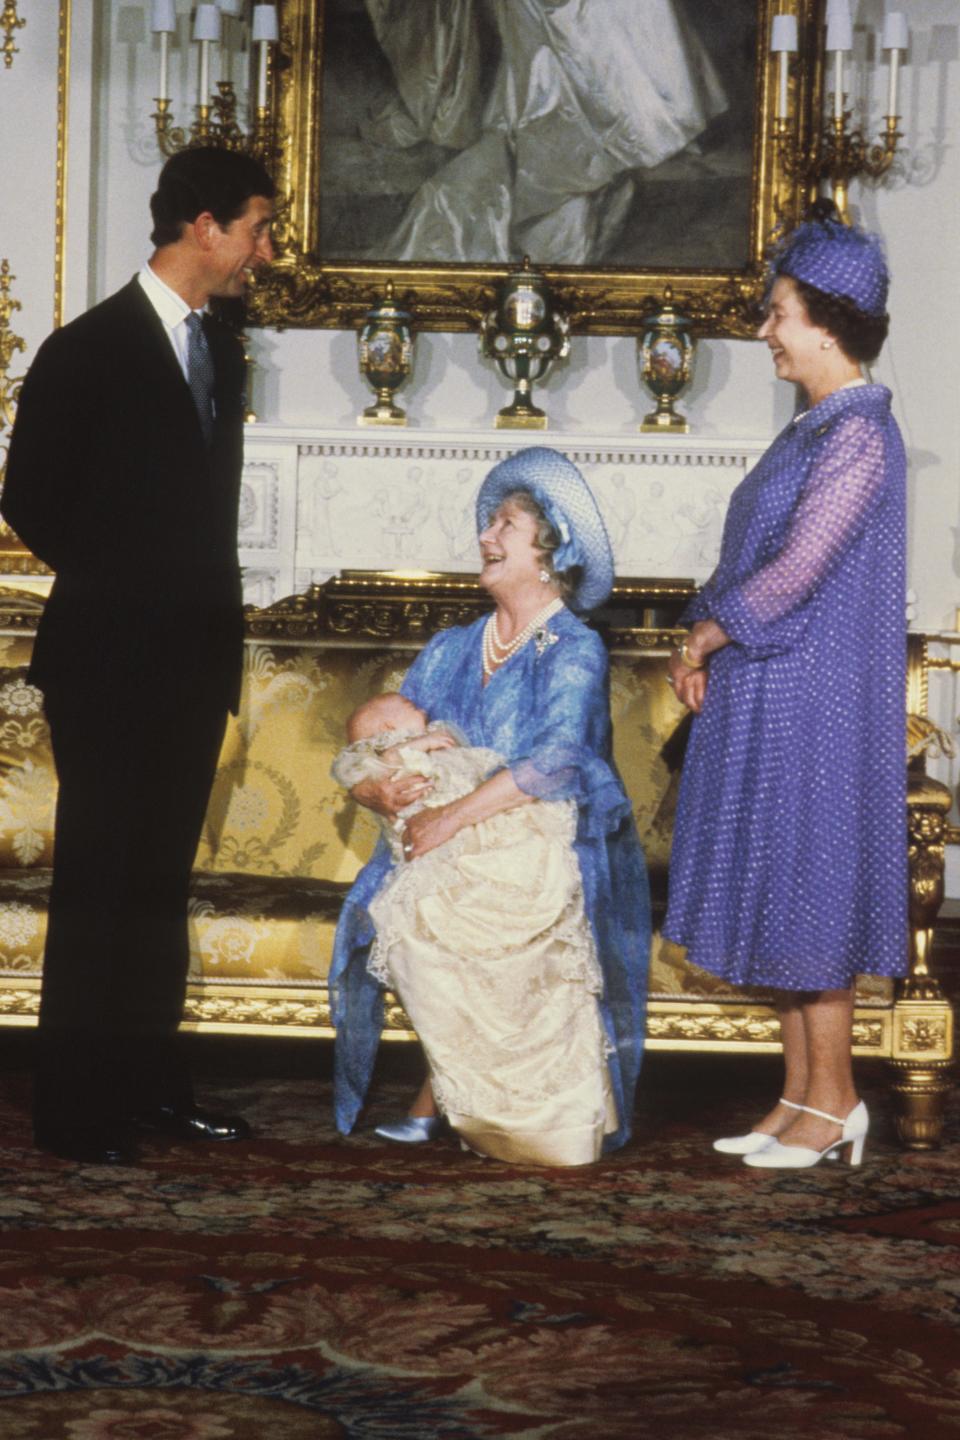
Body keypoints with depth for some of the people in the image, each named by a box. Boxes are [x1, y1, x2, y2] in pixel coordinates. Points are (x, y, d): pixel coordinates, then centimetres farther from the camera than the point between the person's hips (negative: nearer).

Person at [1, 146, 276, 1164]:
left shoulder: (218, 350, 11)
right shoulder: (88, 351, -11)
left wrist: (214, 607, 9)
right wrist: (114, 590, -2)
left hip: (193, 661, 7)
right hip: (111, 663, -7)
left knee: (161, 882, 12)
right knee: (97, 886, -1)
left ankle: (150, 1081, 20)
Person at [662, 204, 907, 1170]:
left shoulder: (859, 434, -15)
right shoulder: (815, 429, 14)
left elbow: (797, 569, -20)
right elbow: (751, 558, 16)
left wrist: (703, 637, -10)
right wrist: (705, 640, 3)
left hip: (814, 700, -9)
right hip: (767, 696, 9)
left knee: (809, 889, -3)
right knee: (781, 904, 11)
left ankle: (833, 1100, 6)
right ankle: (800, 1098, 17)